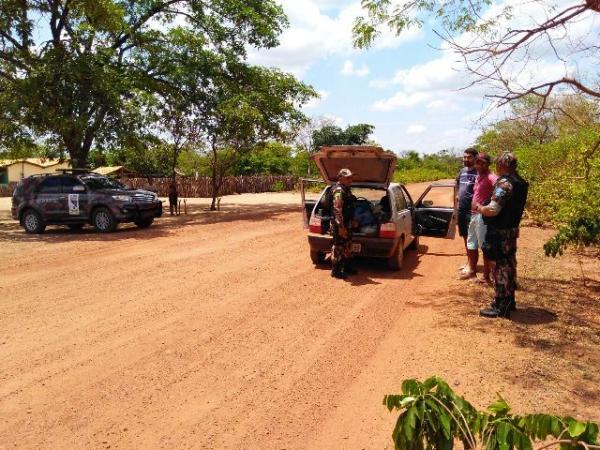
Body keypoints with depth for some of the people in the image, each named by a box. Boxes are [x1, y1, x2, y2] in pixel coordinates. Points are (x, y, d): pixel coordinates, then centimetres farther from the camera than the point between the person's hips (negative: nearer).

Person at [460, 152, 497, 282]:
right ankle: (472, 270, 33)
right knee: (471, 244, 19)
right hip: (474, 214, 10)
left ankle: (486, 276, 7)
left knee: (485, 247, -2)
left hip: (483, 216, -10)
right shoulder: (478, 176, 13)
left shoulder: (490, 177, -15)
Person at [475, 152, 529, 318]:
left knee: (501, 267, -3)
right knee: (509, 264, 18)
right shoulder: (520, 182, 10)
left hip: (500, 231, -10)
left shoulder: (504, 182, -20)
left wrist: (479, 208, -8)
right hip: (513, 228, 10)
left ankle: (501, 307, 3)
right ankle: (509, 301, 31)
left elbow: (493, 209, -26)